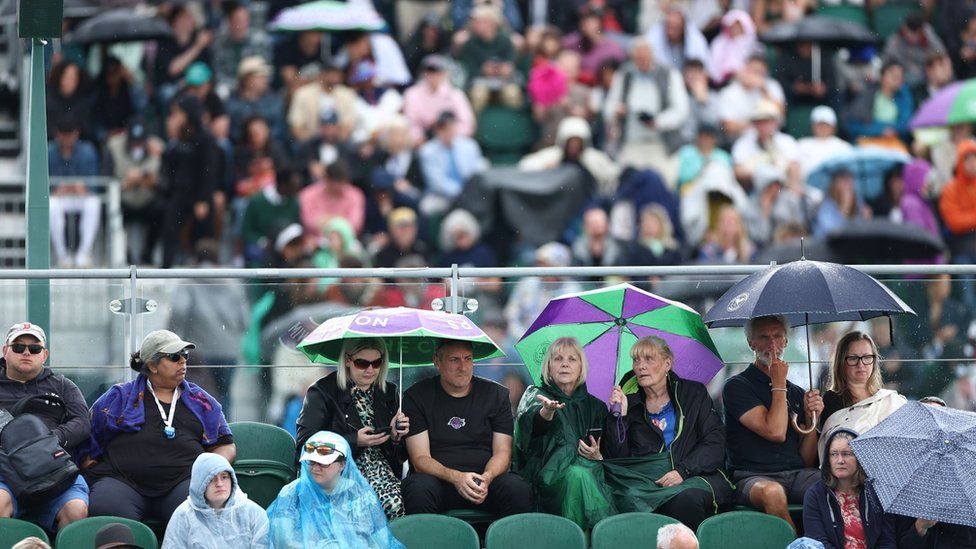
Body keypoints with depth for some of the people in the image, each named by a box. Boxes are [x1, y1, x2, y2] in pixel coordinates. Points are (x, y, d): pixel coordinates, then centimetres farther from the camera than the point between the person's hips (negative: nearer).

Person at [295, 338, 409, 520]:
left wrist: (395, 436, -1)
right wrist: (355, 441, -12)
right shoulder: (322, 392, 5)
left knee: (394, 503, -32)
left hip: (379, 467, 3)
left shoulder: (389, 394, 19)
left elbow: (399, 456, 24)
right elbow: (305, 443, -6)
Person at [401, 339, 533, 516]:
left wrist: (487, 478, -19)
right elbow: (420, 459, -4)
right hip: (440, 480, -2)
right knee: (419, 489, -36)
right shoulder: (417, 397, 3)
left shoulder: (496, 394, 10)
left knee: (517, 489, -30)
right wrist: (455, 477, -24)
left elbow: (502, 452, 5)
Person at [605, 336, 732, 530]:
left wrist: (683, 470, -12)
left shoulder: (694, 393, 13)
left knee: (687, 498, -36)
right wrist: (619, 417, -4)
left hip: (697, 476, -1)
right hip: (647, 481, 1)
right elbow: (618, 457, 8)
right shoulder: (629, 403, 17)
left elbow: (715, 443, 3)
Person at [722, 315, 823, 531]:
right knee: (772, 492, -40)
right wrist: (779, 384, 0)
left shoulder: (797, 393, 21)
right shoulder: (737, 386, 4)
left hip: (798, 474, 4)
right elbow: (776, 432, -10)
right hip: (753, 477, -4)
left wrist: (811, 416, 3)